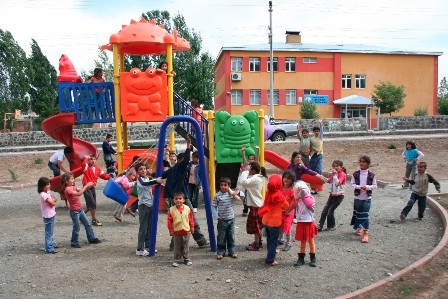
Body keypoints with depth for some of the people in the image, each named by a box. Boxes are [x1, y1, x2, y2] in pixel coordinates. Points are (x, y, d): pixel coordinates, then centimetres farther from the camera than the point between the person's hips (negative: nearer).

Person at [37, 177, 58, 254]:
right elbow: (52, 203, -23)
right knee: (49, 232, -4)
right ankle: (49, 248, 0)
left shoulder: (47, 192, 7)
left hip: (51, 215, 10)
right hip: (48, 216, -10)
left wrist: (52, 200, -11)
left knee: (51, 231, 22)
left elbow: (53, 200, 11)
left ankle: (51, 244, 35)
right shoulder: (43, 195, -23)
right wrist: (53, 200, -3)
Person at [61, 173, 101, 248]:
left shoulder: (73, 187, 7)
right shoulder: (67, 189, -20)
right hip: (74, 211, -9)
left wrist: (88, 186, -11)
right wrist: (86, 185, -29)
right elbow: (79, 194, -33)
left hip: (80, 210, 9)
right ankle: (74, 243, 18)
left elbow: (81, 190, 7)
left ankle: (92, 238, 26)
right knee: (76, 228, 3)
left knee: (87, 224, 15)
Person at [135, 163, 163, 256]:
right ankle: (139, 249, 0)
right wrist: (156, 181, -44)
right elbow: (144, 184, -34)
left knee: (150, 227, 11)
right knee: (143, 228, -6)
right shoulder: (139, 179, -10)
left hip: (150, 205, 7)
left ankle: (148, 246, 21)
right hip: (143, 205, -7)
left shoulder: (148, 179, 14)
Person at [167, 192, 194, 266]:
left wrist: (192, 227, 7)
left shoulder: (187, 209, -3)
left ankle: (187, 259, 23)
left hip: (186, 231, 1)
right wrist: (171, 230, -5)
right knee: (177, 247, 8)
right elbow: (169, 221, -4)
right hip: (176, 232, -1)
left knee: (186, 247, 11)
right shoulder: (171, 210, -8)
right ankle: (176, 260, 18)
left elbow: (191, 219, 6)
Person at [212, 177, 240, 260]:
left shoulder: (231, 193, 0)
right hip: (222, 220, -2)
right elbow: (213, 206, -4)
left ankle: (231, 251, 25)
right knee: (221, 237, 7)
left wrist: (234, 194, -20)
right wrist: (217, 216, -9)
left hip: (231, 219, 3)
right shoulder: (218, 195, -8)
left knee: (231, 237, 13)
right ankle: (220, 252, 18)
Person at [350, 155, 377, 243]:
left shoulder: (371, 175, -7)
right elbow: (352, 184, -3)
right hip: (357, 197, 2)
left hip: (367, 198, -2)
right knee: (357, 213, 15)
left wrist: (367, 187, -20)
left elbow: (374, 186, -3)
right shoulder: (356, 174, -4)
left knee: (365, 215, -7)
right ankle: (359, 228, 38)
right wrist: (359, 187, -19)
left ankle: (366, 233, -3)